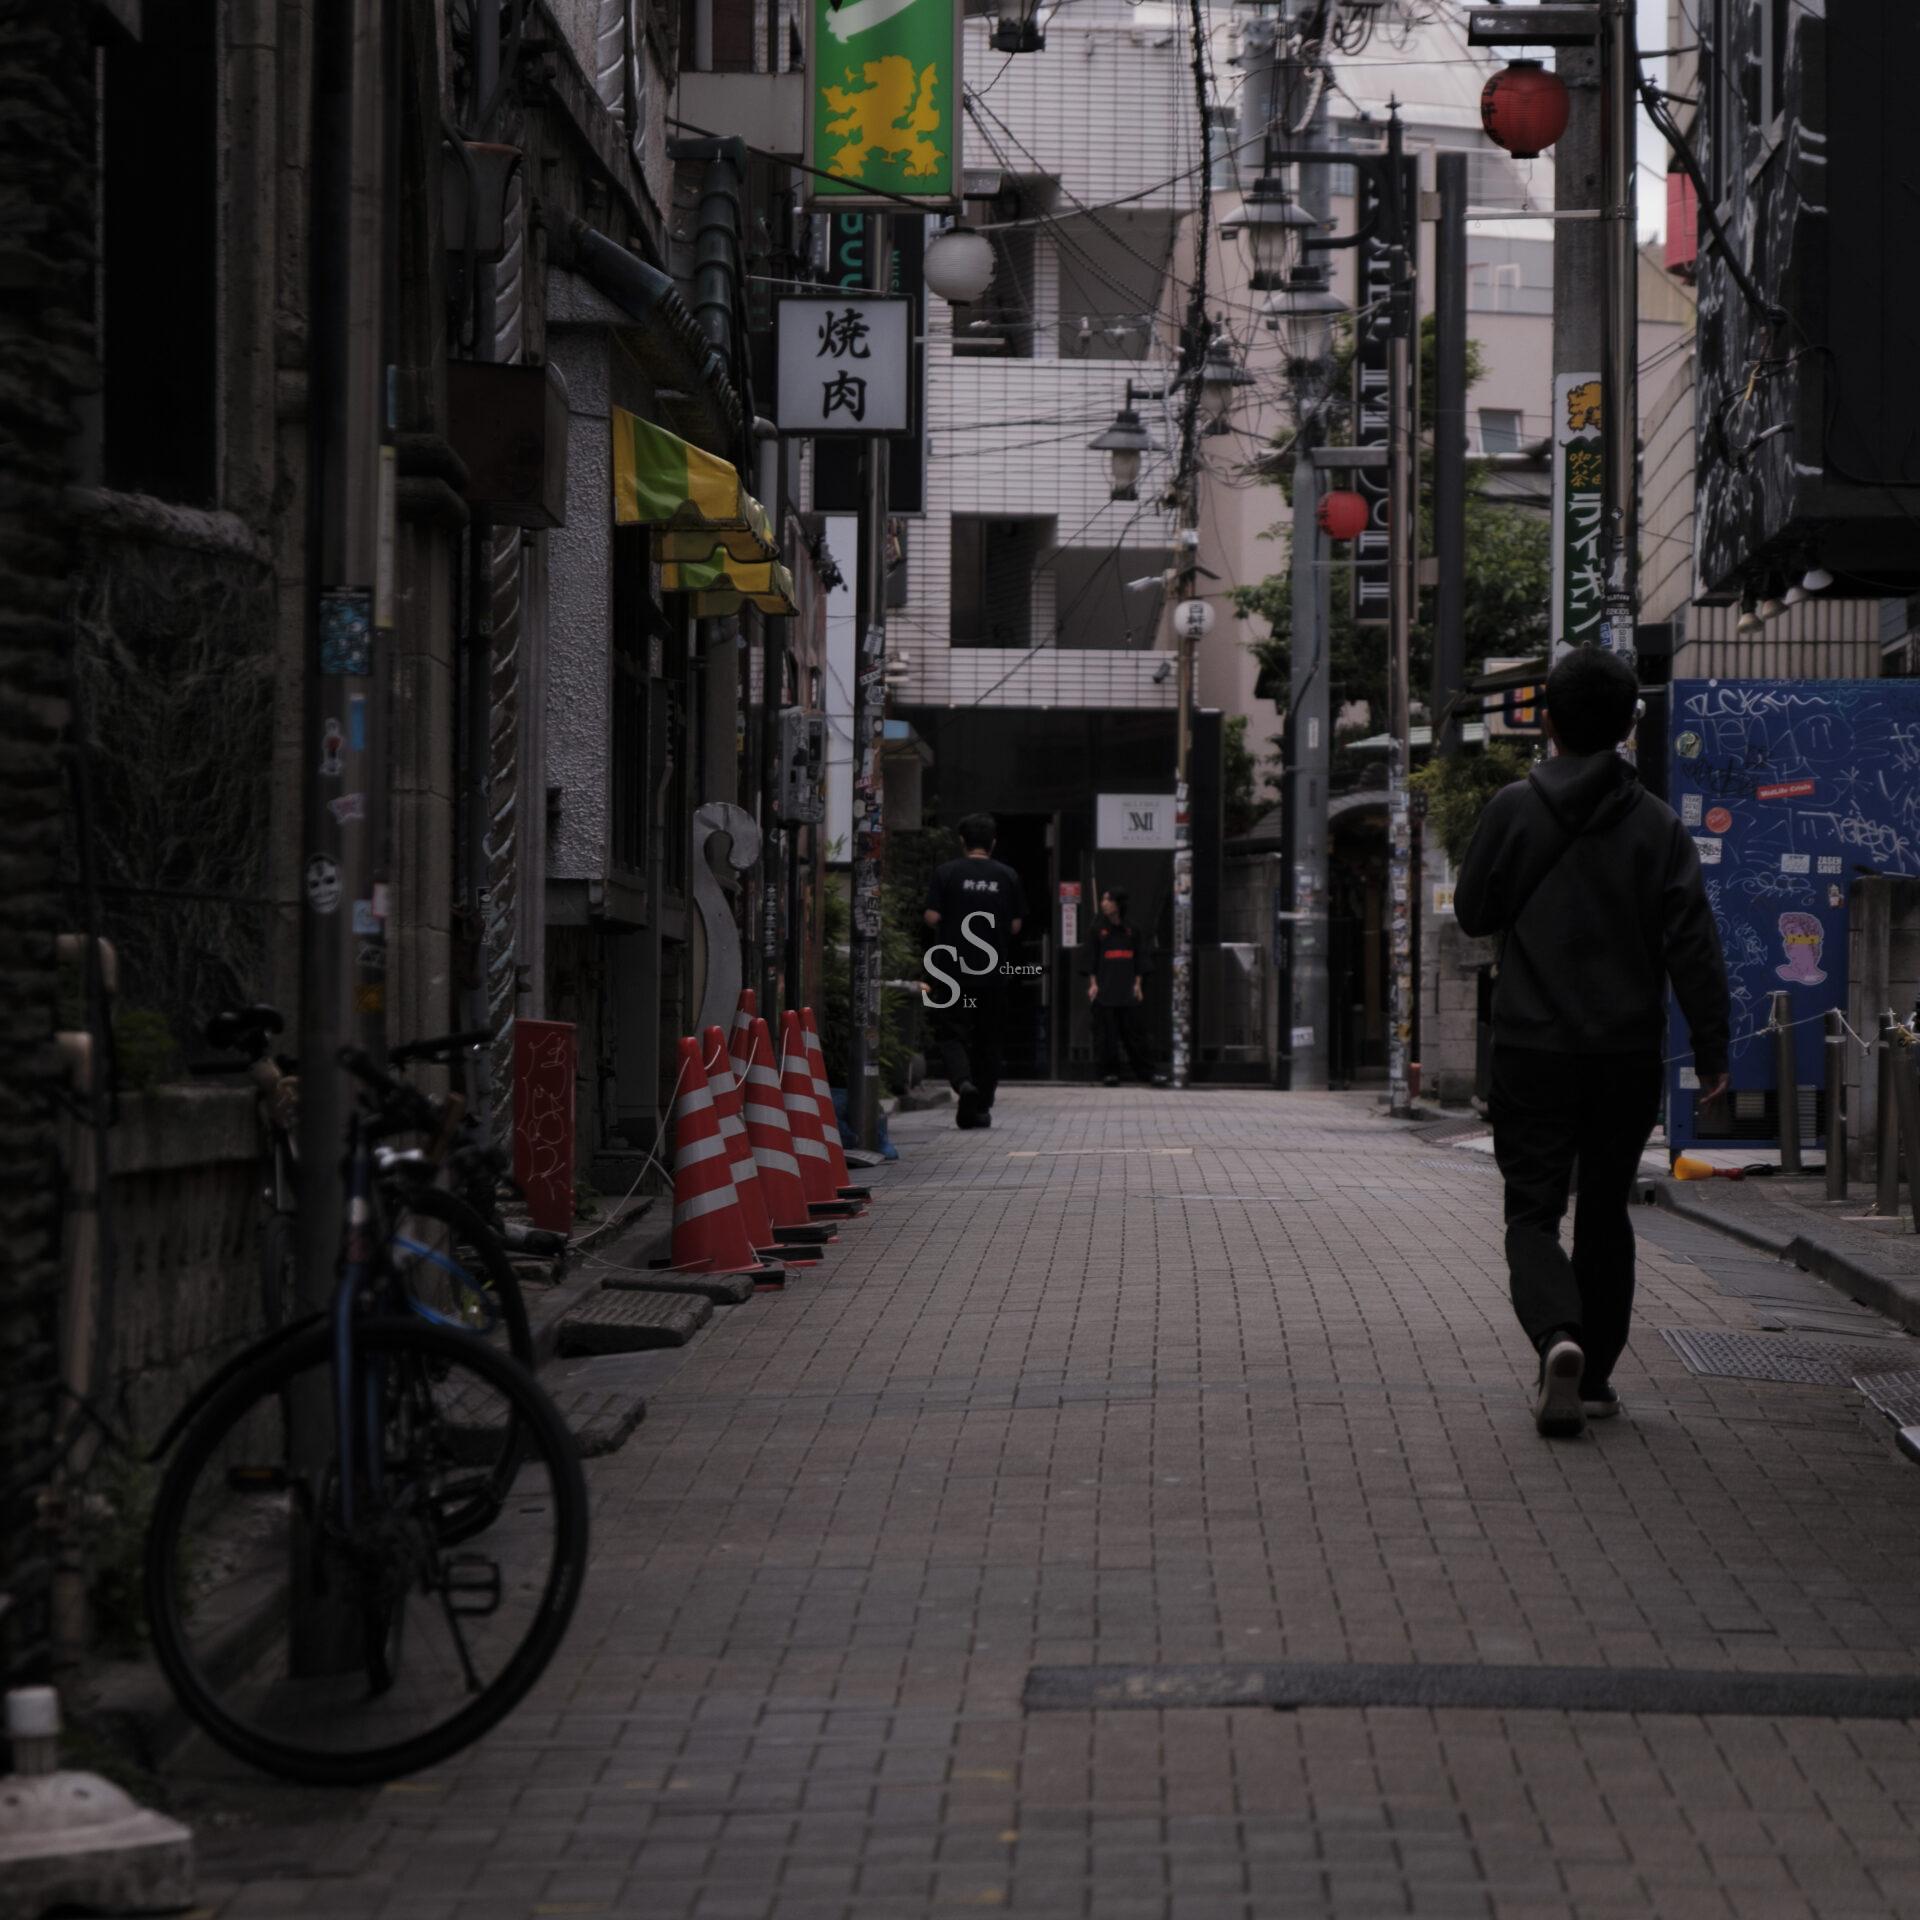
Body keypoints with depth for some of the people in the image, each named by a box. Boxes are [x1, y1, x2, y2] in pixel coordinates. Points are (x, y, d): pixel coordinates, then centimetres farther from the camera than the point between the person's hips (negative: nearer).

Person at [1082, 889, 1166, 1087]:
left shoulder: (1131, 930, 8)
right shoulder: (1098, 930, 4)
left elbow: (1139, 958, 11)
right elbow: (1090, 959, 3)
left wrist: (1138, 983, 5)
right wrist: (1093, 983, -4)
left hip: (1127, 989, 1)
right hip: (1104, 990, -1)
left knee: (1134, 1031, 0)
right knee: (1108, 1033, -2)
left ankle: (1146, 1072, 1)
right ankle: (1110, 1073, 5)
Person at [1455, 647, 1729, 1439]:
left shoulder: (1514, 809, -5)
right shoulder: (1657, 824, -1)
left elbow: (1473, 911, 4)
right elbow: (1693, 944, -5)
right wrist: (1711, 1049, -2)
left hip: (1533, 1048, -2)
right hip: (1627, 1053, 2)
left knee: (1533, 1209, 0)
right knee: (1606, 1212, 16)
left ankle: (1557, 1334, -27)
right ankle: (1593, 1377, 20)